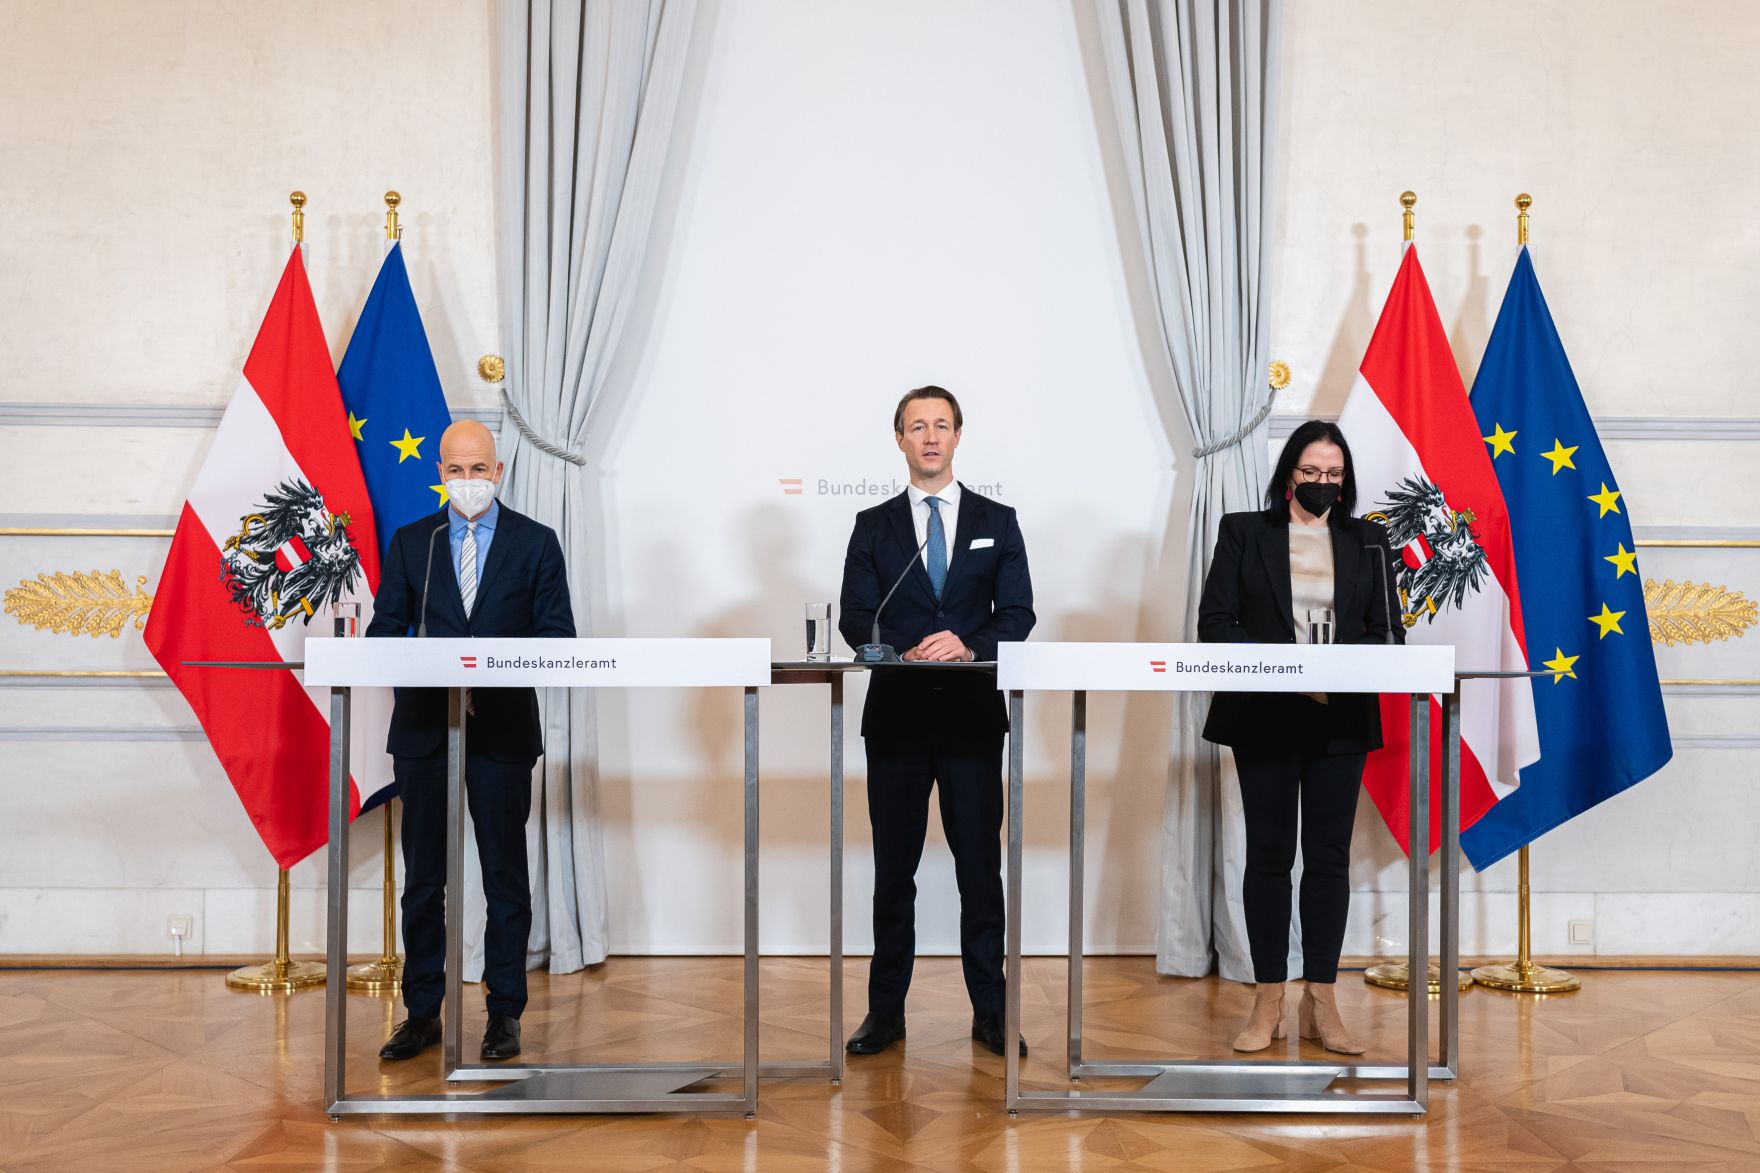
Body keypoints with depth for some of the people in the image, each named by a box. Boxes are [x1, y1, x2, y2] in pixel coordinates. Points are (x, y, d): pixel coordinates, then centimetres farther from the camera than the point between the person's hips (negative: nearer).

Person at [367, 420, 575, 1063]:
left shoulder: (536, 543, 3)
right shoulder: (410, 543, 9)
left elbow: (558, 638, 0)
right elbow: (384, 631, 5)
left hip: (503, 729, -1)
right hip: (424, 728, 2)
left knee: (505, 876, 5)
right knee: (422, 878, 7)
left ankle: (504, 1013, 15)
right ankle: (422, 1014, 18)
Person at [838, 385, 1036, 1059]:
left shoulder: (997, 522, 9)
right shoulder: (873, 526, 9)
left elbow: (1017, 614, 3)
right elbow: (855, 618, 2)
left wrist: (969, 645, -17)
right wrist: (907, 653, -17)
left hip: (972, 714, 0)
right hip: (896, 714, 0)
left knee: (980, 865, 3)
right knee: (894, 869, 6)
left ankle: (990, 1011, 13)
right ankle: (886, 1010, 16)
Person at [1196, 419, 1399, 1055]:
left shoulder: (1367, 541, 11)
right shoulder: (1243, 532, 5)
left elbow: (1389, 631, 7)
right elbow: (1214, 623, -3)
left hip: (1341, 720, 2)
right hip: (1264, 717, -2)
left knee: (1330, 857, 4)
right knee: (1269, 855, 2)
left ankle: (1321, 1003, 12)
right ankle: (1267, 1004, 9)